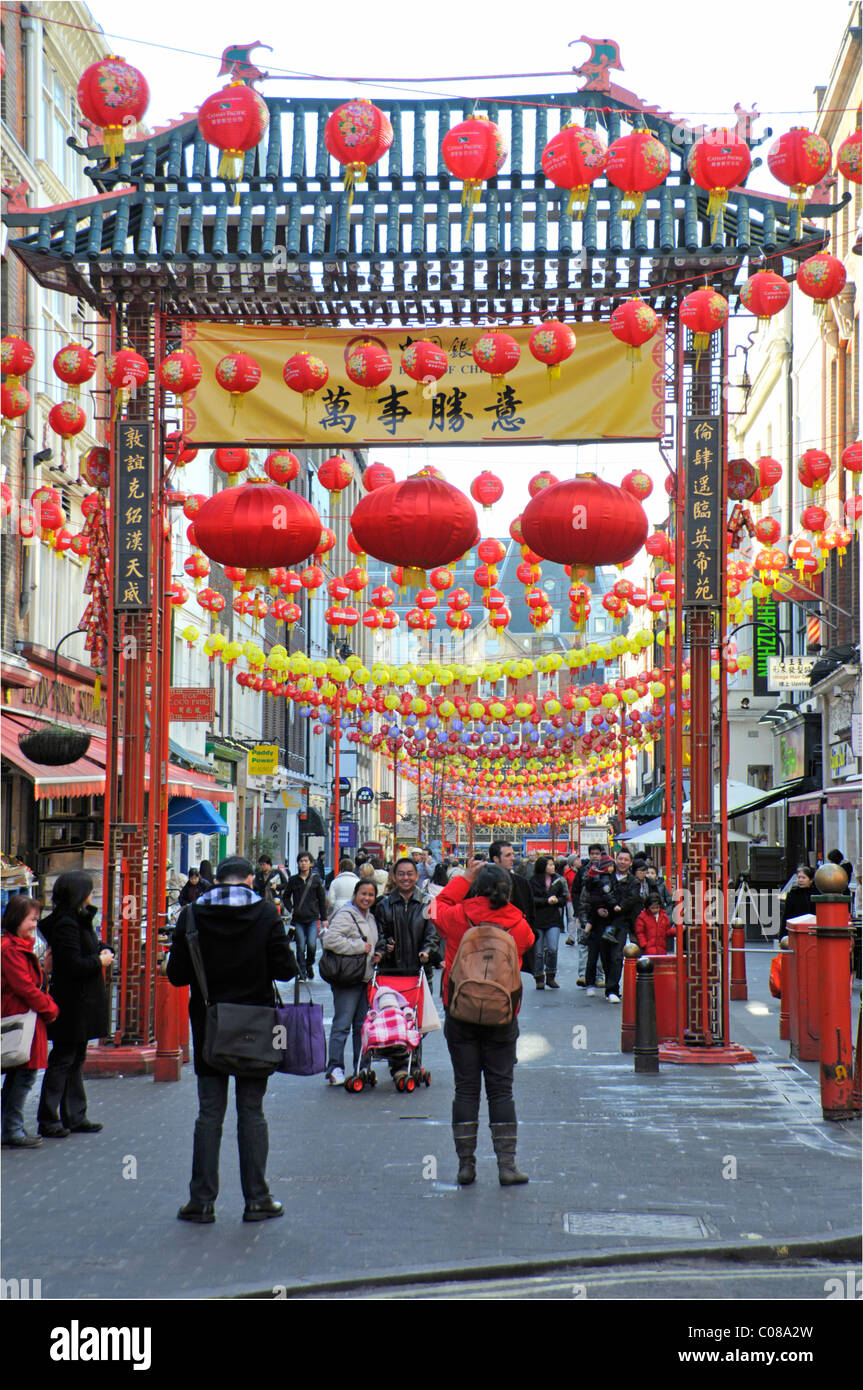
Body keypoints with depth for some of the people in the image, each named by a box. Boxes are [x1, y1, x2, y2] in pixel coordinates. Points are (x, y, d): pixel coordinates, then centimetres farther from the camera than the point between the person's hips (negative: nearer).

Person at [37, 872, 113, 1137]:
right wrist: (100, 961, -12)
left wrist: (102, 950, 2)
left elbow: (92, 945, 24)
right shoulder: (66, 924, -19)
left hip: (83, 1003, 10)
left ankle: (74, 1117, 22)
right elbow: (73, 965, -25)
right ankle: (47, 1121, 2)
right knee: (62, 1060, -4)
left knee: (76, 1060, 15)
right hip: (71, 1004, -10)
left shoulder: (80, 920, 11)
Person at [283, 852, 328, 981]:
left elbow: (322, 900, 9)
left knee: (311, 944, -12)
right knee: (301, 946, -3)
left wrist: (324, 918, 7)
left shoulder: (315, 879, 3)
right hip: (298, 919, 1)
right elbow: (286, 896, 16)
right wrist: (290, 909, -2)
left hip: (312, 918, -1)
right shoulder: (293, 880, 5)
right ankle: (302, 973, 7)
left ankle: (309, 965, 15)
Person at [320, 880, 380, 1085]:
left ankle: (361, 1068, 17)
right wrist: (359, 947, -19)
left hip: (365, 978, 9)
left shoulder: (370, 918, 17)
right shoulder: (345, 915, -12)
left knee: (362, 1024, 11)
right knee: (342, 1024, -9)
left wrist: (374, 956, 11)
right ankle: (334, 1069, -6)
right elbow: (330, 940, -24)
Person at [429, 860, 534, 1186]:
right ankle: (507, 1164, 0)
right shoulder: (518, 925, -7)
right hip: (502, 1018, 0)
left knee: (466, 1088, 6)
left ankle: (466, 1163, 6)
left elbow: (438, 905, 12)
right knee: (501, 1089, 5)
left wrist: (463, 877, 17)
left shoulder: (458, 916, -9)